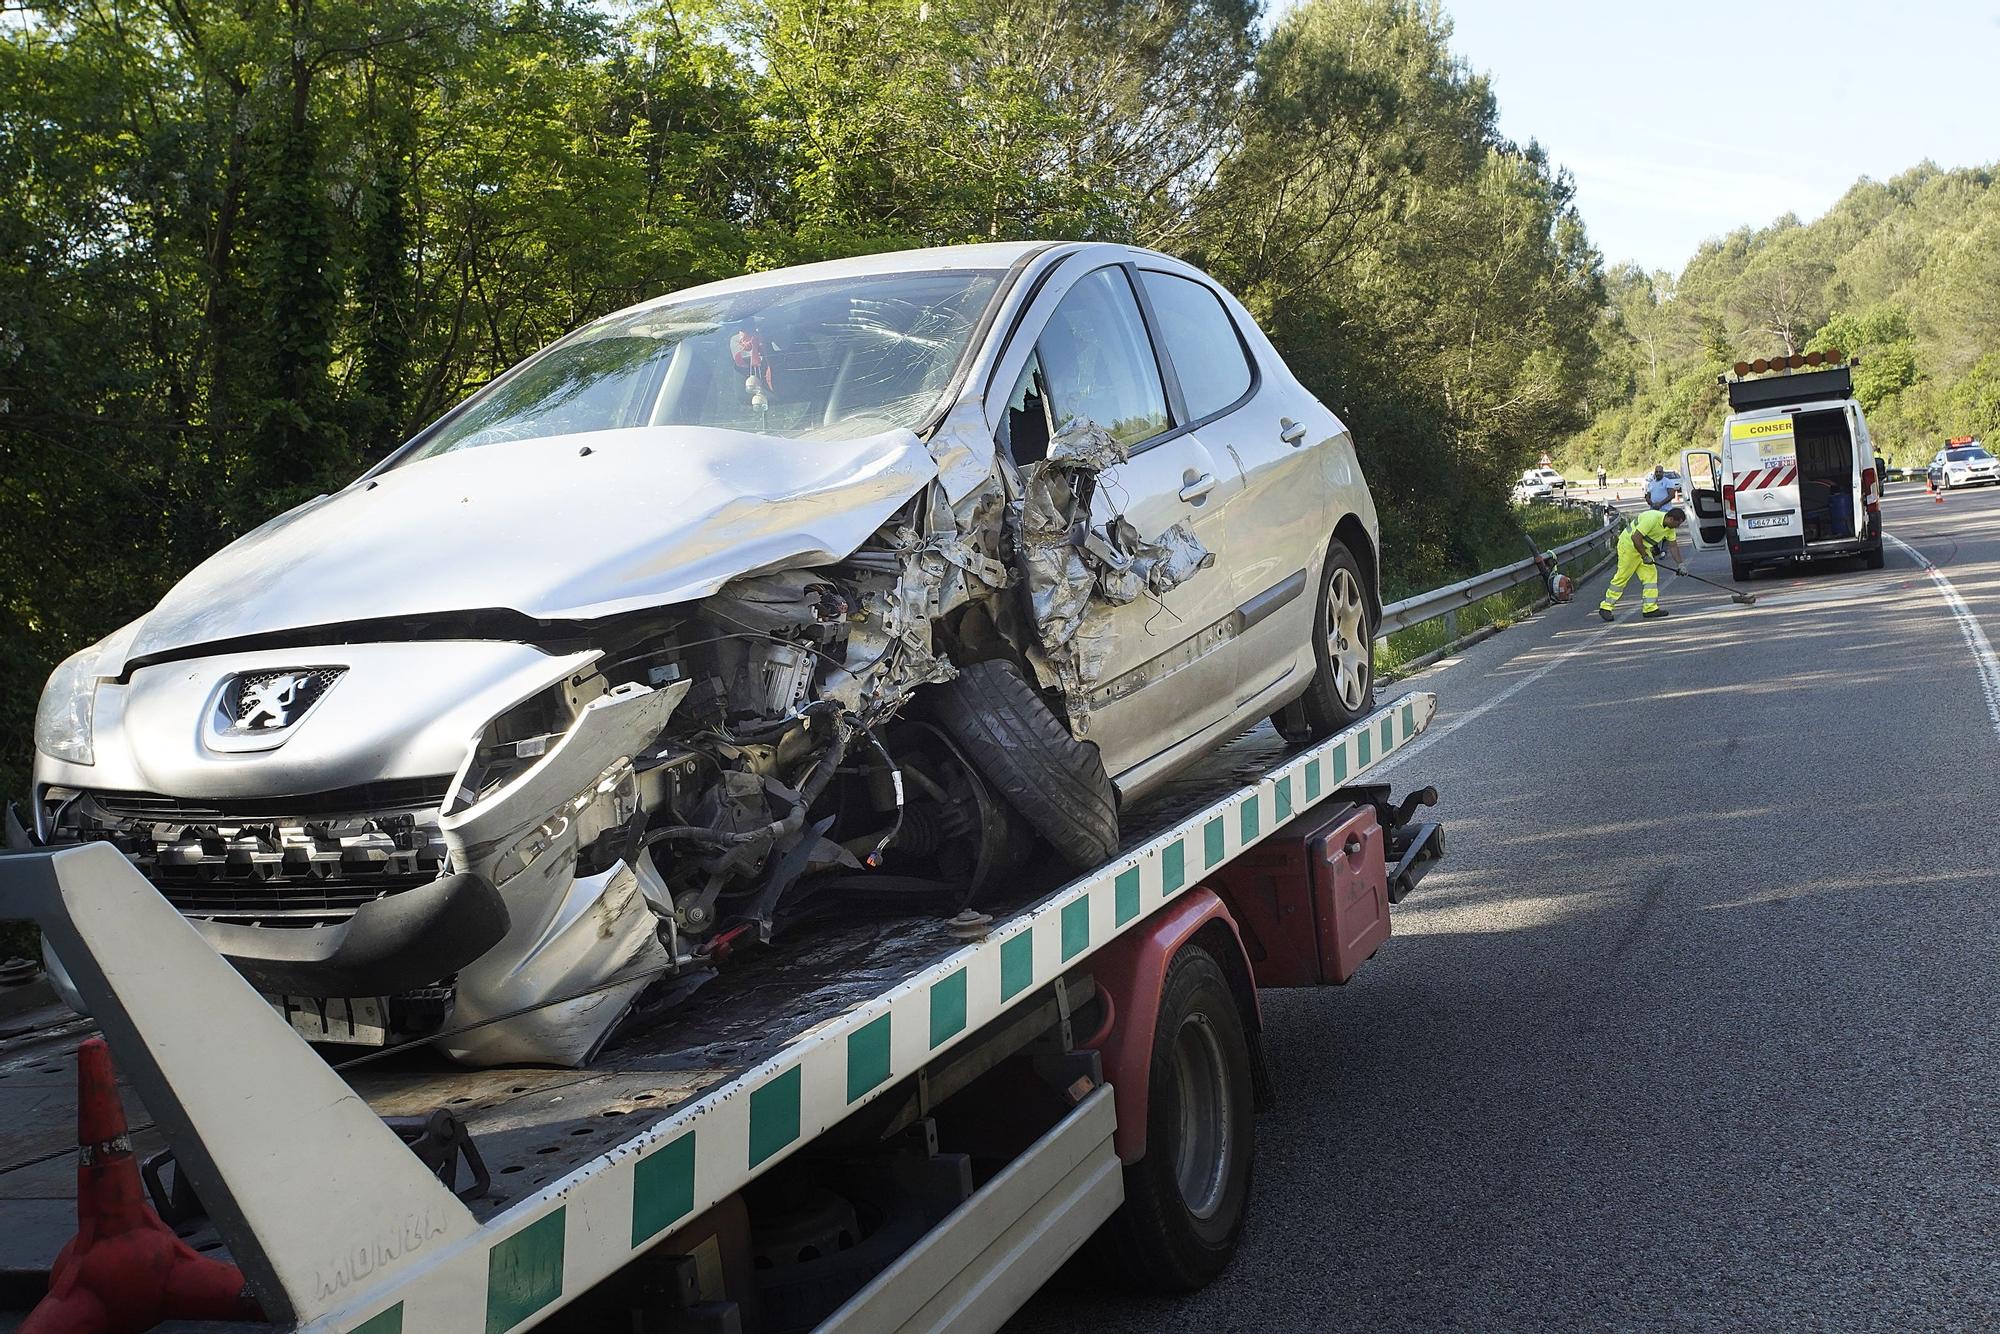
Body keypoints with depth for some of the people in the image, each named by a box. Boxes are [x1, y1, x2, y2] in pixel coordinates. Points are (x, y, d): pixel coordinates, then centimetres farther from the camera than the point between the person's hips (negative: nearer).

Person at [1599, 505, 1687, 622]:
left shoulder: (1670, 527, -1)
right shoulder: (1652, 519, -29)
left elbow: (1674, 545, 9)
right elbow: (1635, 537, -31)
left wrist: (1679, 564, 5)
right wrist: (1645, 556, -24)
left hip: (1643, 548, 9)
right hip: (1628, 544, -9)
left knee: (1651, 574, 1)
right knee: (1622, 576, -5)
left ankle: (1650, 608, 3)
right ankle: (1606, 607, 3)